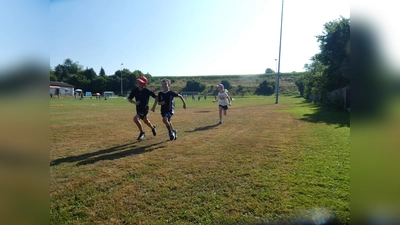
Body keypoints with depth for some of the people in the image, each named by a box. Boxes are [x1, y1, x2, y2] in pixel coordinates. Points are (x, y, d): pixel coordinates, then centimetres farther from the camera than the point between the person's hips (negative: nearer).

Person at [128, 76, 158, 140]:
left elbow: (156, 97, -8)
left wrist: (154, 106, -14)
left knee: (135, 119, -21)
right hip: (138, 109, 5)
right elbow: (129, 99, -2)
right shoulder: (134, 90, -9)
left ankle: (142, 133, 0)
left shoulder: (147, 91, -18)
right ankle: (152, 127, 52)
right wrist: (134, 102, -20)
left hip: (145, 109, -5)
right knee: (146, 121, 20)